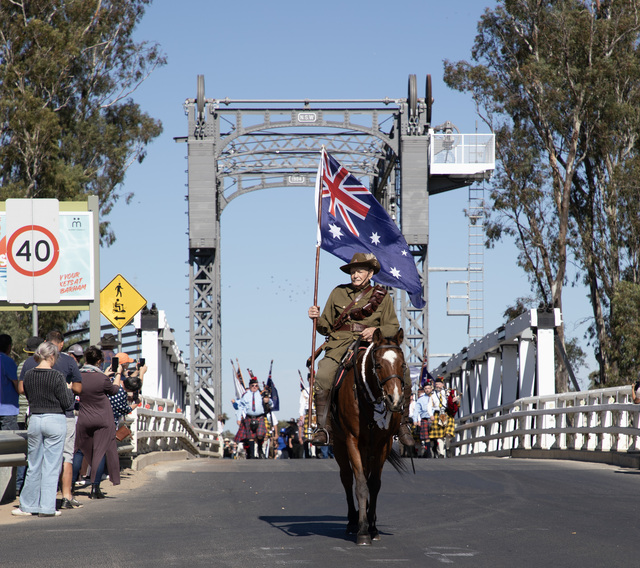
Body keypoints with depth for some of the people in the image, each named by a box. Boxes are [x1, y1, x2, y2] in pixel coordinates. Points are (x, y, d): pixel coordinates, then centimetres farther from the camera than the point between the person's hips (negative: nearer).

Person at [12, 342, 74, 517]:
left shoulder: (28, 375, 2)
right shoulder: (57, 376, -13)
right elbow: (66, 403, -9)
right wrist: (69, 391, 9)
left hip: (34, 420, 5)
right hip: (55, 420, -4)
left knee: (34, 465, 13)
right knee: (51, 466, 1)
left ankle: (27, 505, 16)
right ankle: (47, 507, 1)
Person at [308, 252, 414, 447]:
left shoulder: (382, 297, 12)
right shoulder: (338, 293, 14)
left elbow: (393, 327, 8)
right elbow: (326, 327, 18)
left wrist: (376, 330, -12)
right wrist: (317, 319, -4)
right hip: (340, 345, 0)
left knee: (403, 377, -22)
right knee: (322, 377, -30)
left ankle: (402, 425, -5)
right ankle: (323, 428, -20)